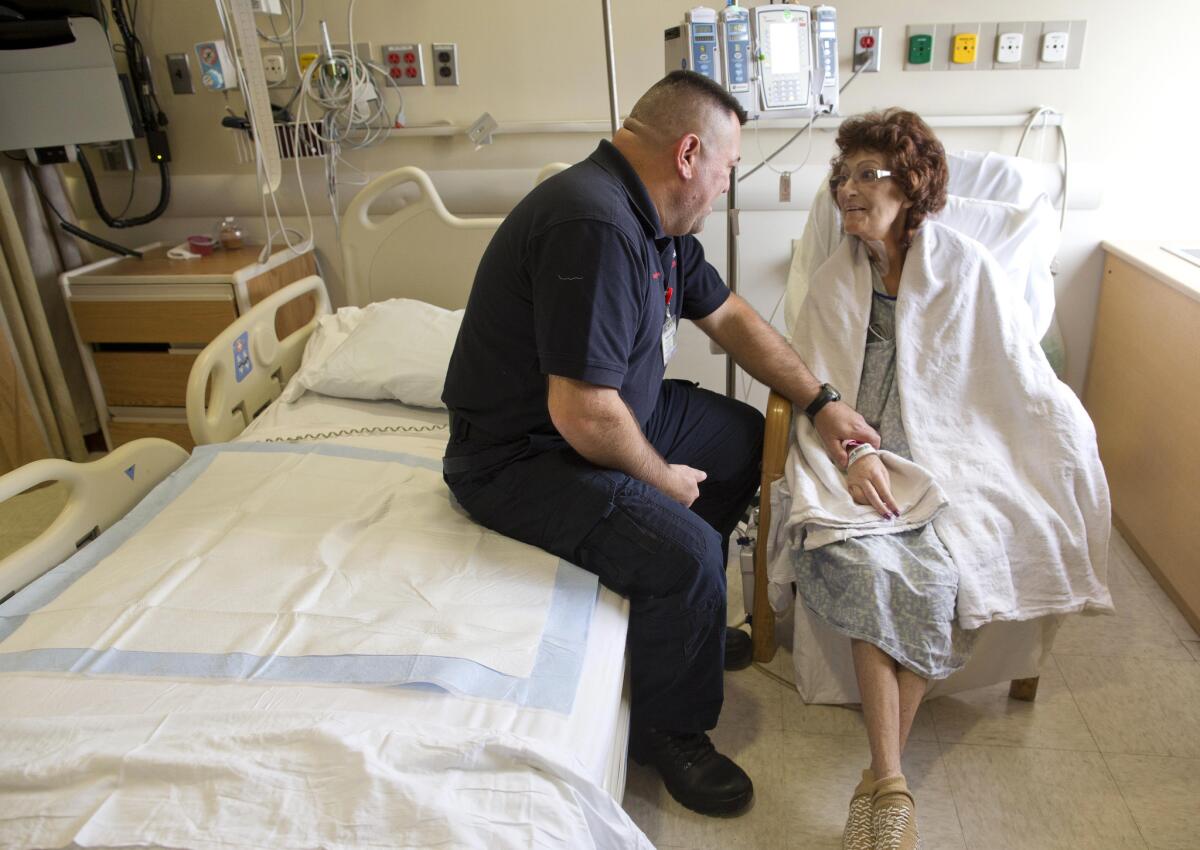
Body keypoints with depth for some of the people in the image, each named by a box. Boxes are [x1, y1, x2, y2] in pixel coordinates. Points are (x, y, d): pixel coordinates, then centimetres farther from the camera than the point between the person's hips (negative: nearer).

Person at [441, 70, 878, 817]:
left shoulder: (655, 216, 4)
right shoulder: (594, 226, -30)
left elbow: (729, 315, 13)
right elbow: (581, 413, -33)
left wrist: (821, 403, 8)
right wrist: (662, 478, -14)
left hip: (609, 411, 10)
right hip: (520, 456, -10)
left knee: (744, 438, 16)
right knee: (685, 552, -24)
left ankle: (687, 623, 29)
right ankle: (668, 733, 5)